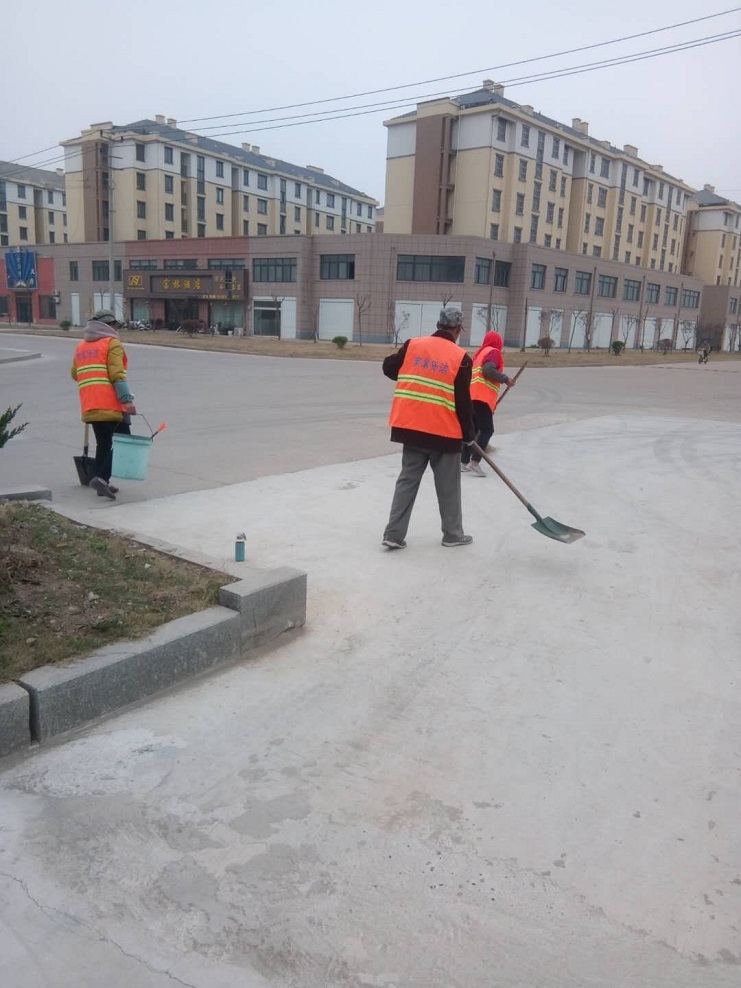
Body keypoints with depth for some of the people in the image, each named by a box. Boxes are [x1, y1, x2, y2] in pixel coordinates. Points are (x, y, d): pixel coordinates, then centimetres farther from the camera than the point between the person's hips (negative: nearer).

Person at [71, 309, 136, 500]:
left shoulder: (80, 346, 19)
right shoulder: (112, 343, -3)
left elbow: (75, 374, 25)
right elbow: (117, 375, -15)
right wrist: (127, 400, -19)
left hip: (90, 407, 7)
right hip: (112, 405, -7)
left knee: (103, 444, 17)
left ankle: (102, 483, 17)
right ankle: (101, 478, -16)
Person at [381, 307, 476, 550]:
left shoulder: (413, 345, 1)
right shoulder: (460, 357, -9)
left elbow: (389, 367, 12)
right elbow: (463, 401, -10)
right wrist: (469, 433, 3)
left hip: (411, 426, 4)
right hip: (444, 431, -4)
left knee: (407, 480, 11)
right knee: (448, 486, 11)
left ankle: (394, 534, 7)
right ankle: (453, 534, 23)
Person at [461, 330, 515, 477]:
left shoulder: (479, 352, 24)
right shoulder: (493, 352, -1)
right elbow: (488, 370, -18)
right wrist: (505, 379, -8)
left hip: (472, 395, 9)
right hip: (482, 397, -9)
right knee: (487, 430, -9)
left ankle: (464, 462, 12)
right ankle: (474, 462, -18)